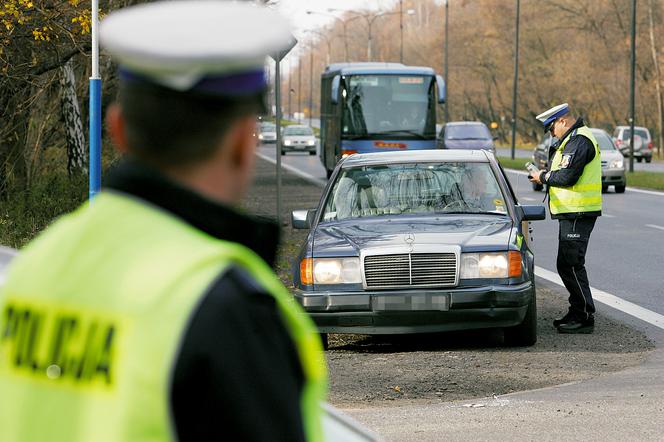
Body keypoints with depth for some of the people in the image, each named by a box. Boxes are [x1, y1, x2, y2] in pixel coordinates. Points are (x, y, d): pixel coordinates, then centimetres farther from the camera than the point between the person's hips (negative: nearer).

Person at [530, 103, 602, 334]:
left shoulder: (579, 141, -15)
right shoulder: (574, 139, 20)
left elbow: (567, 176, -23)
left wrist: (544, 177, -8)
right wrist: (547, 175, 8)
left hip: (577, 214, -11)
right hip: (572, 213, 11)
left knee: (570, 265, -11)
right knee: (567, 265, 15)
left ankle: (584, 318, -9)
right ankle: (578, 312, 22)